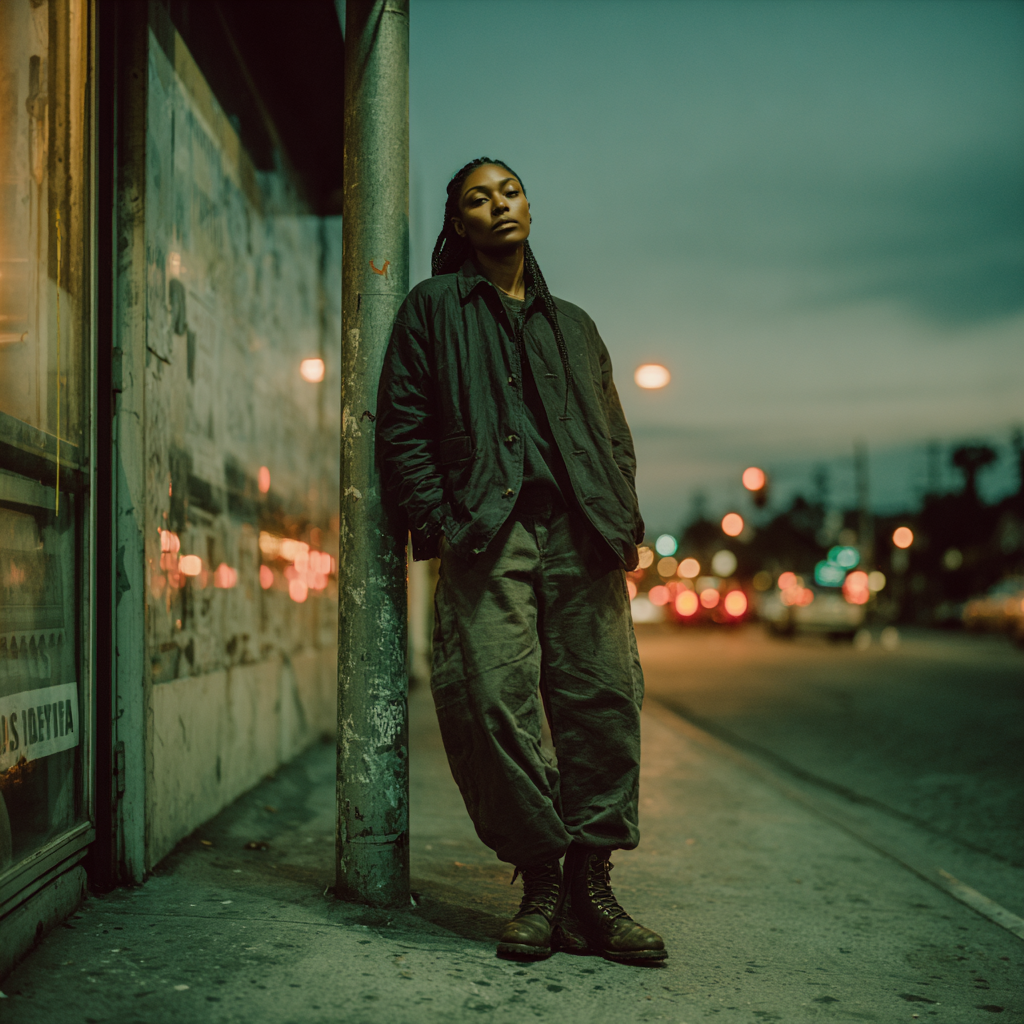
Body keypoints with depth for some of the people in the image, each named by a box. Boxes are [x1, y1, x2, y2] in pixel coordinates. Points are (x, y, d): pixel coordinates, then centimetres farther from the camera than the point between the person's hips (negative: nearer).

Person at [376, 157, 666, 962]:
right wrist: (440, 523, -6)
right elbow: (401, 428, 6)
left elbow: (615, 436, 25)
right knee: (497, 707, -11)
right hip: (486, 535, -3)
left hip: (581, 535, 3)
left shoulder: (572, 324, 28)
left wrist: (627, 521, 8)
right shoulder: (433, 309, 16)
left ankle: (592, 887, 1)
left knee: (603, 700, -5)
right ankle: (540, 885, 0)